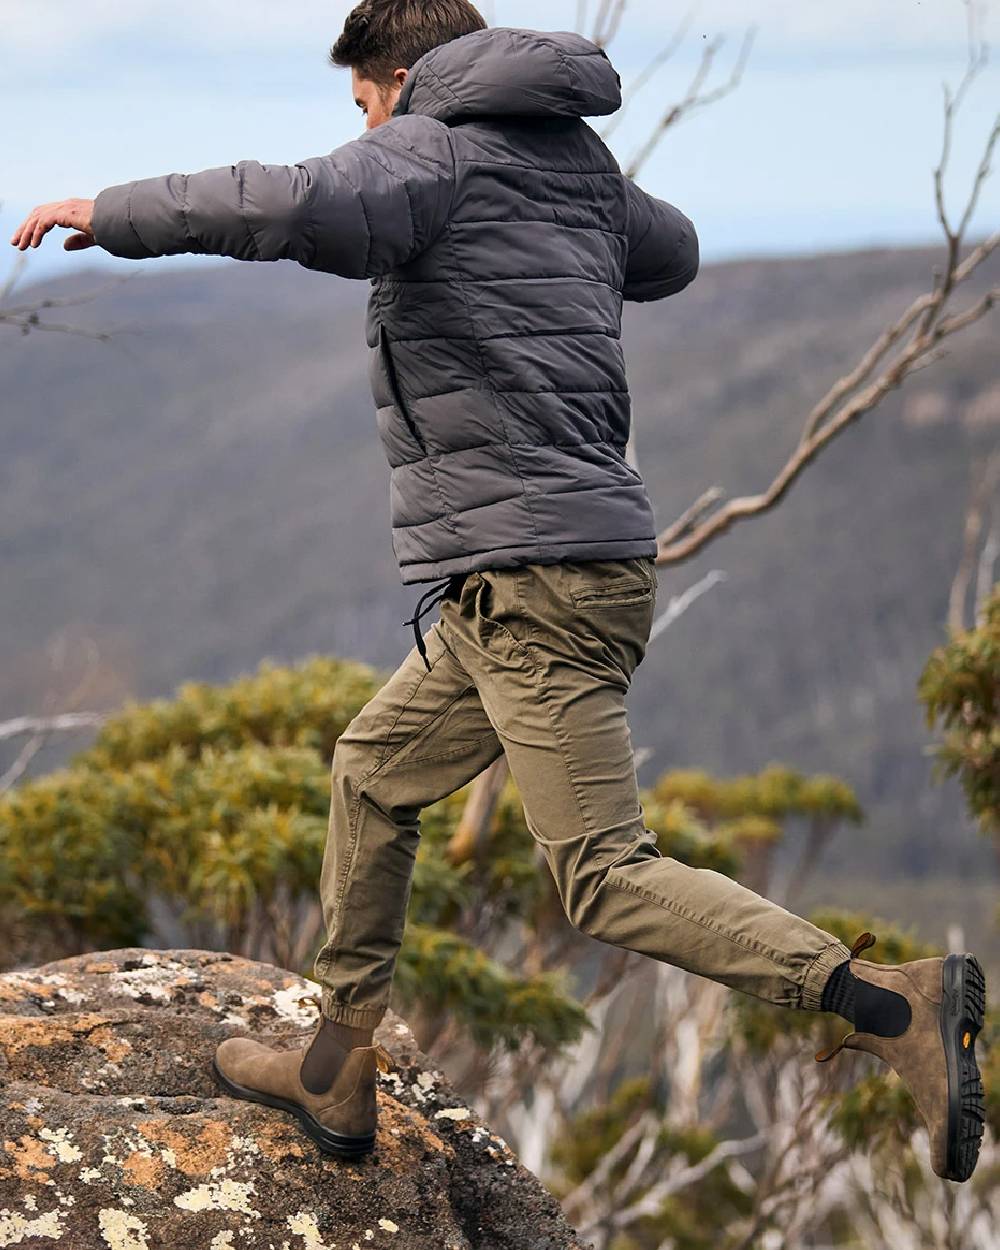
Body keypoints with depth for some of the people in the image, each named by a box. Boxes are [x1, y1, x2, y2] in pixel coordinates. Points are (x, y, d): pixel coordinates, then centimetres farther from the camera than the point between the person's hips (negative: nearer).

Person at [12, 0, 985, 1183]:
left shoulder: (432, 152, -6)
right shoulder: (580, 164, 18)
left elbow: (294, 206, -26)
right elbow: (673, 252, 38)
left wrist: (112, 212, -14)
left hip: (533, 578, -9)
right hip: (545, 577, 9)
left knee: (606, 877, -11)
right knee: (371, 774, 20)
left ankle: (892, 1003, -16)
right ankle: (338, 1072, 26)